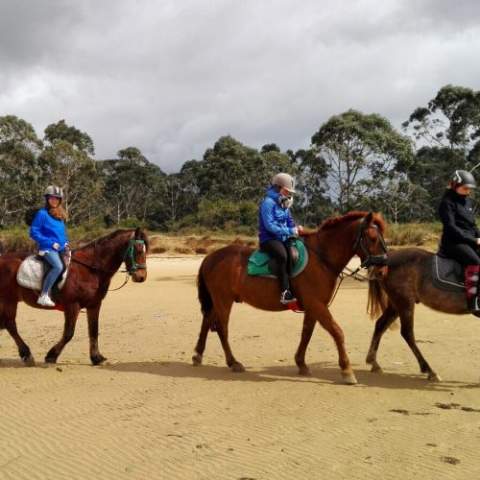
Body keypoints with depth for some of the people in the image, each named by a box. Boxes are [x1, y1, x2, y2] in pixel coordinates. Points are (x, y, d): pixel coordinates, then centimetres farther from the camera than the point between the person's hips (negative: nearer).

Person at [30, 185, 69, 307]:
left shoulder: (61, 216, 17)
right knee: (58, 266, -31)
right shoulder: (42, 214, -4)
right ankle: (43, 296, -27)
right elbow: (33, 232, -7)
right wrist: (51, 243, -13)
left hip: (61, 248, 8)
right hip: (47, 248, -8)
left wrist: (66, 243, 7)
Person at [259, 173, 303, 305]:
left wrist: (296, 228, -4)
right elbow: (270, 226, -19)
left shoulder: (284, 204, 15)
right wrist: (290, 231, -20)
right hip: (269, 239, -8)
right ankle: (285, 292, -38)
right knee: (282, 255, -35)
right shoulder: (268, 202, -11)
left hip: (283, 238, 9)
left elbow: (290, 222, 20)